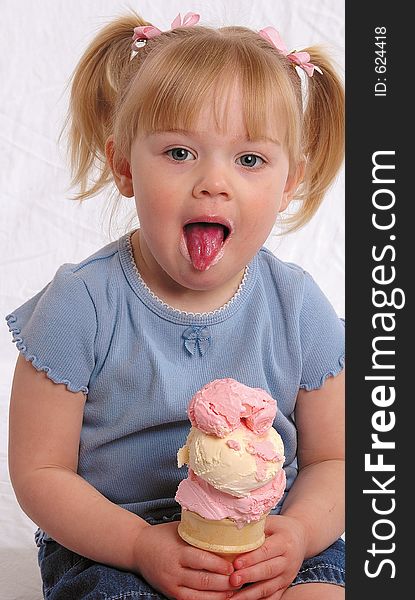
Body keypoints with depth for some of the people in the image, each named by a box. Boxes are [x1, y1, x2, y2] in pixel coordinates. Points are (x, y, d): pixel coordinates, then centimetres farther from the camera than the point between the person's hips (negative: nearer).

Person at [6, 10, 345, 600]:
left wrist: (297, 532, -18)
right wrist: (142, 545, -20)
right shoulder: (80, 307, -13)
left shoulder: (299, 308, -6)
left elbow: (329, 461, 2)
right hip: (110, 544, -1)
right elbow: (40, 471, -8)